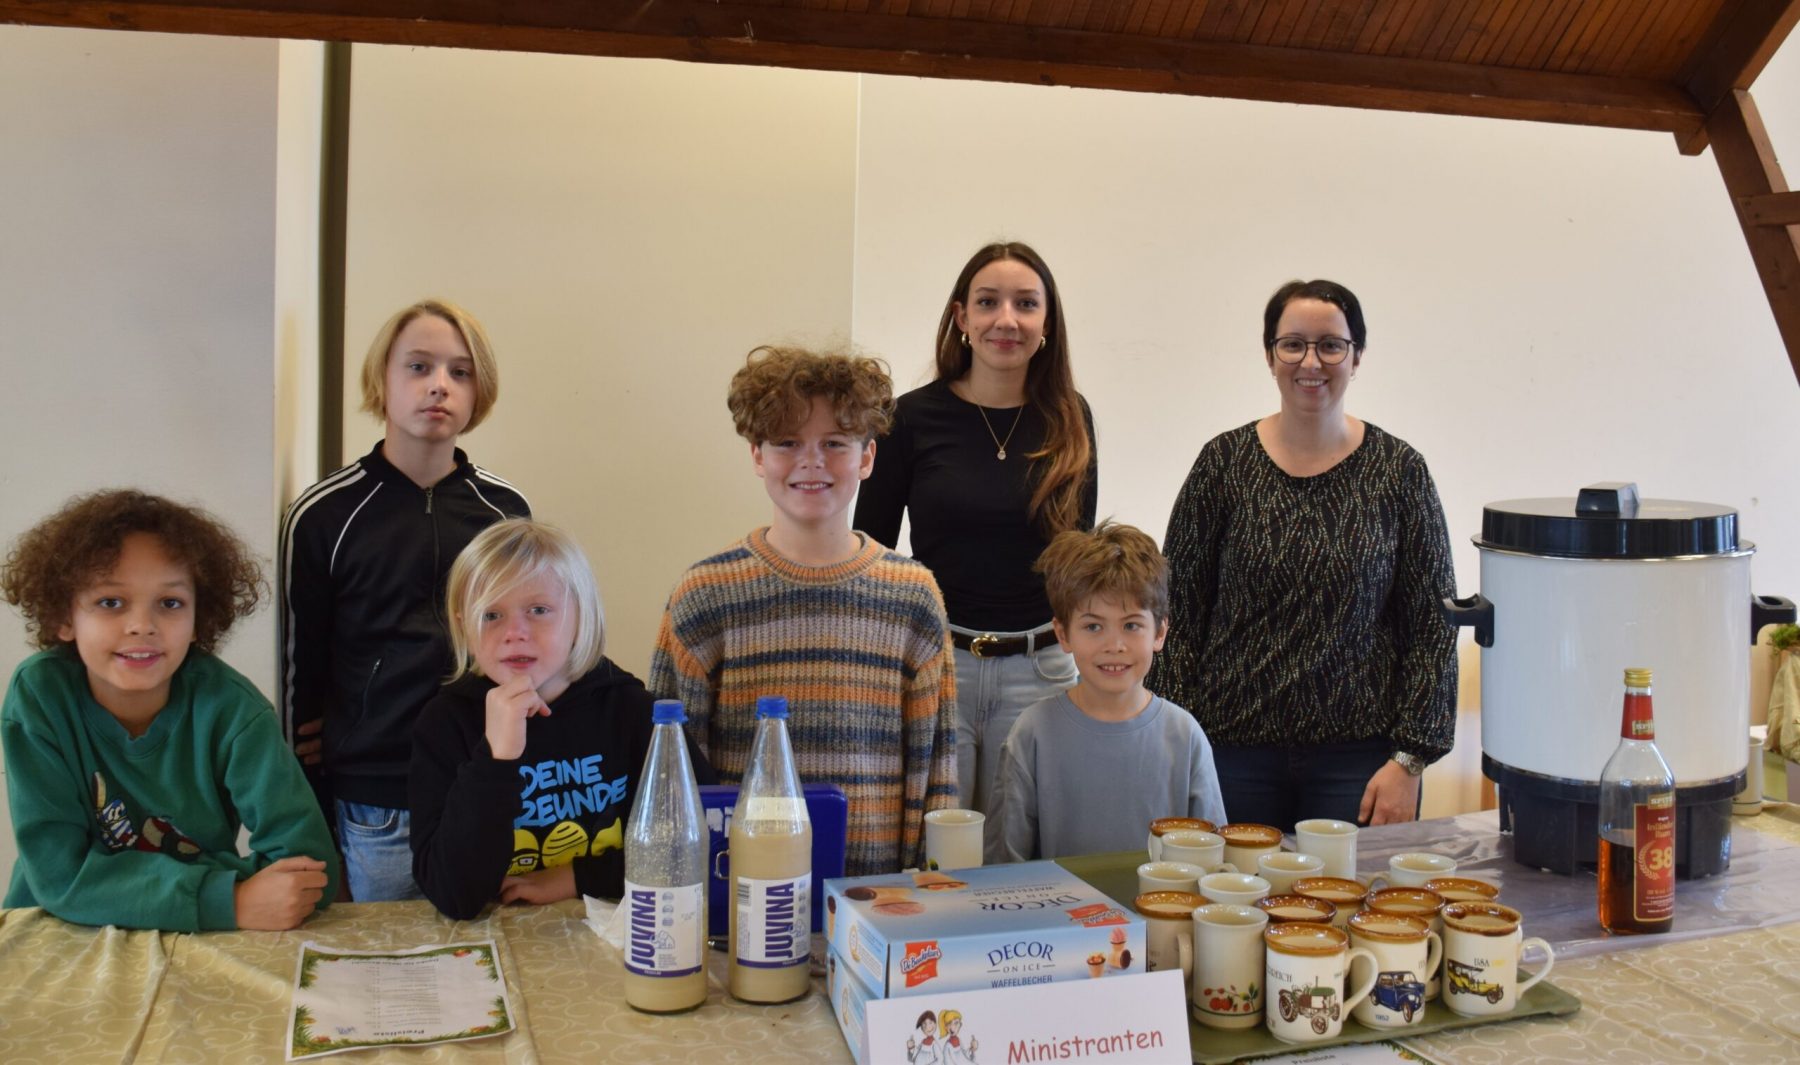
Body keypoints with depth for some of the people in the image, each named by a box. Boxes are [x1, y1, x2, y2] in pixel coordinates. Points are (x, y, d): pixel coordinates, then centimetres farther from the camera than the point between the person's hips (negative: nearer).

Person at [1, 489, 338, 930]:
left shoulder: (230, 707, -15)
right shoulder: (38, 695, -13)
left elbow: (309, 862, -18)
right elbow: (61, 873, -17)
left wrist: (121, 880, -24)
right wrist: (227, 900, -28)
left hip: (204, 946, 1)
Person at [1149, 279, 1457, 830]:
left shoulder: (1398, 469, 1)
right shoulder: (1225, 462, 1)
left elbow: (1432, 625, 2)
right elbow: (1178, 613, 2)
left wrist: (1409, 760, -4)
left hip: (1358, 758, 0)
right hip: (1235, 751, 0)